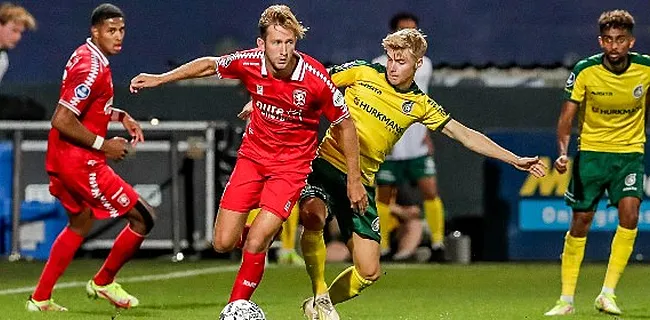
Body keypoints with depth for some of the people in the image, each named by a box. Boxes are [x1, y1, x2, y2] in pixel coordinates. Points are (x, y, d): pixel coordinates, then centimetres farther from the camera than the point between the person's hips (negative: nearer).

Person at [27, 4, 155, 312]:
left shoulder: (84, 56, 10)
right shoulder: (93, 69, -22)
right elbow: (62, 121, -27)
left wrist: (120, 116, 14)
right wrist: (103, 145, -18)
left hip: (61, 160, 10)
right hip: (81, 163, -10)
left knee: (80, 223, 29)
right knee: (142, 218, -1)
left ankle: (40, 298, 28)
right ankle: (103, 283, 15)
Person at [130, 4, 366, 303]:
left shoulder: (316, 78, -23)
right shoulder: (248, 63, -15)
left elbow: (345, 125, -8)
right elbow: (209, 65, 8)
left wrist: (354, 179, -4)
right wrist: (160, 79, 10)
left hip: (292, 164, -3)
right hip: (252, 155, 3)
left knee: (255, 245, -16)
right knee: (223, 243, -1)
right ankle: (259, 230, 34)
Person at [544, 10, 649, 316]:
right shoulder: (585, 71, -15)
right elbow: (567, 115, -13)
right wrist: (563, 152, -29)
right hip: (591, 150, 0)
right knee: (580, 224, 2)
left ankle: (607, 294, -11)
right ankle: (566, 299, 14)